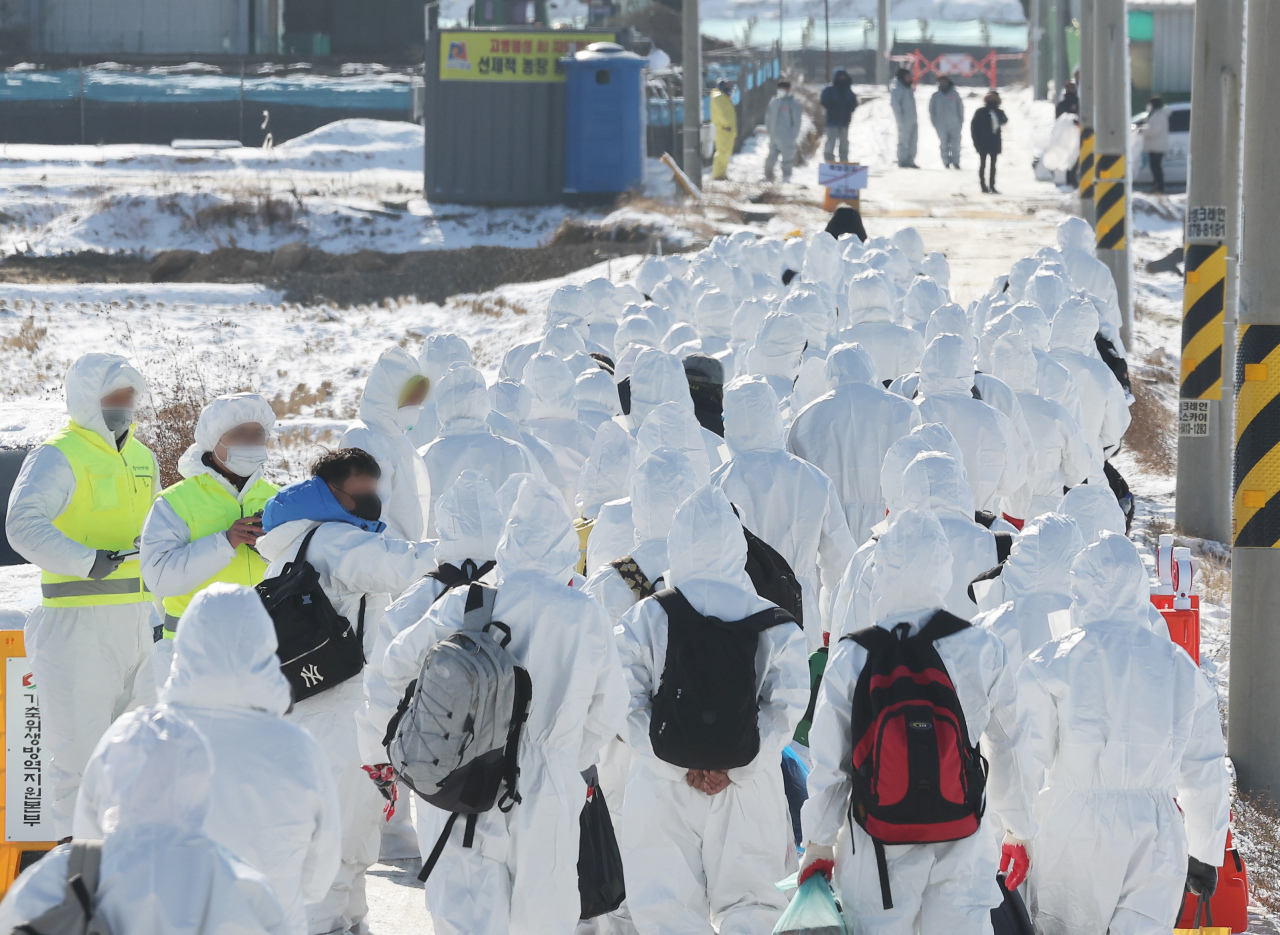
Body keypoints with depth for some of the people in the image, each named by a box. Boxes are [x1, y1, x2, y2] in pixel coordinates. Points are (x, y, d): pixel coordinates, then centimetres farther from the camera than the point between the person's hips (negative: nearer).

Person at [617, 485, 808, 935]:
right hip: (749, 794, 1)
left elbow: (629, 709, -7)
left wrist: (681, 766, -9)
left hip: (663, 792, 0)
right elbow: (785, 708, -7)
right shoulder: (774, 624, 0)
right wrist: (734, 767, -10)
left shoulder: (643, 620, -2)